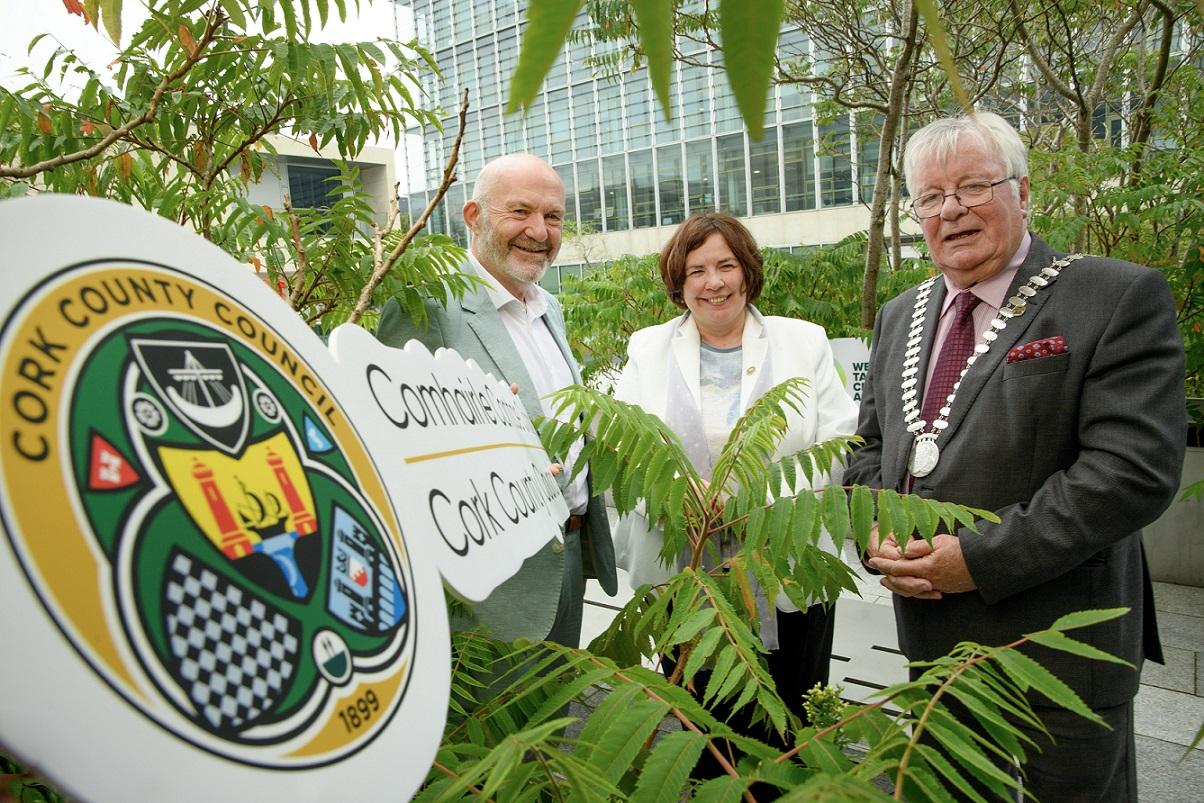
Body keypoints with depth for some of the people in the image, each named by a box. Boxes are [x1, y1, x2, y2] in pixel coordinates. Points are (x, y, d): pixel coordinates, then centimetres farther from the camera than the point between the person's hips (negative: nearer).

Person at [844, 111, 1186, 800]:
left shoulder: (1120, 298, -11)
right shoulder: (902, 316, 9)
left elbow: (1135, 467, -20)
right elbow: (870, 446, 13)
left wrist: (980, 558, -22)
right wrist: (877, 532, -7)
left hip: (1059, 644, -5)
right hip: (931, 638, 6)